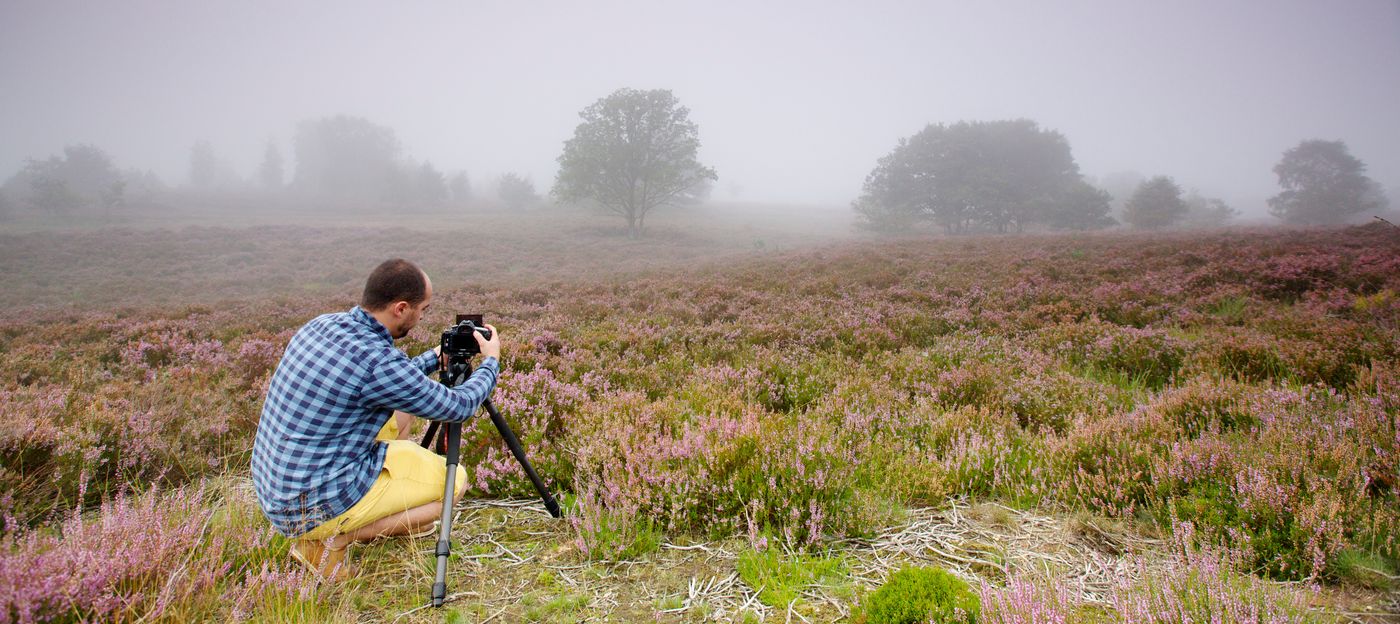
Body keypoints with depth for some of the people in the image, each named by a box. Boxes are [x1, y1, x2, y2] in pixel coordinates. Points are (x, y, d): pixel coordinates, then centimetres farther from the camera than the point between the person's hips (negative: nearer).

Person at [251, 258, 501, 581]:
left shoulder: (321, 325, 0)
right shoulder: (376, 361, -25)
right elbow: (458, 407, -10)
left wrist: (435, 357, 23)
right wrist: (490, 361, 6)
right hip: (313, 508, -8)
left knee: (402, 409, 19)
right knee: (453, 480, 3)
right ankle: (333, 540, -3)